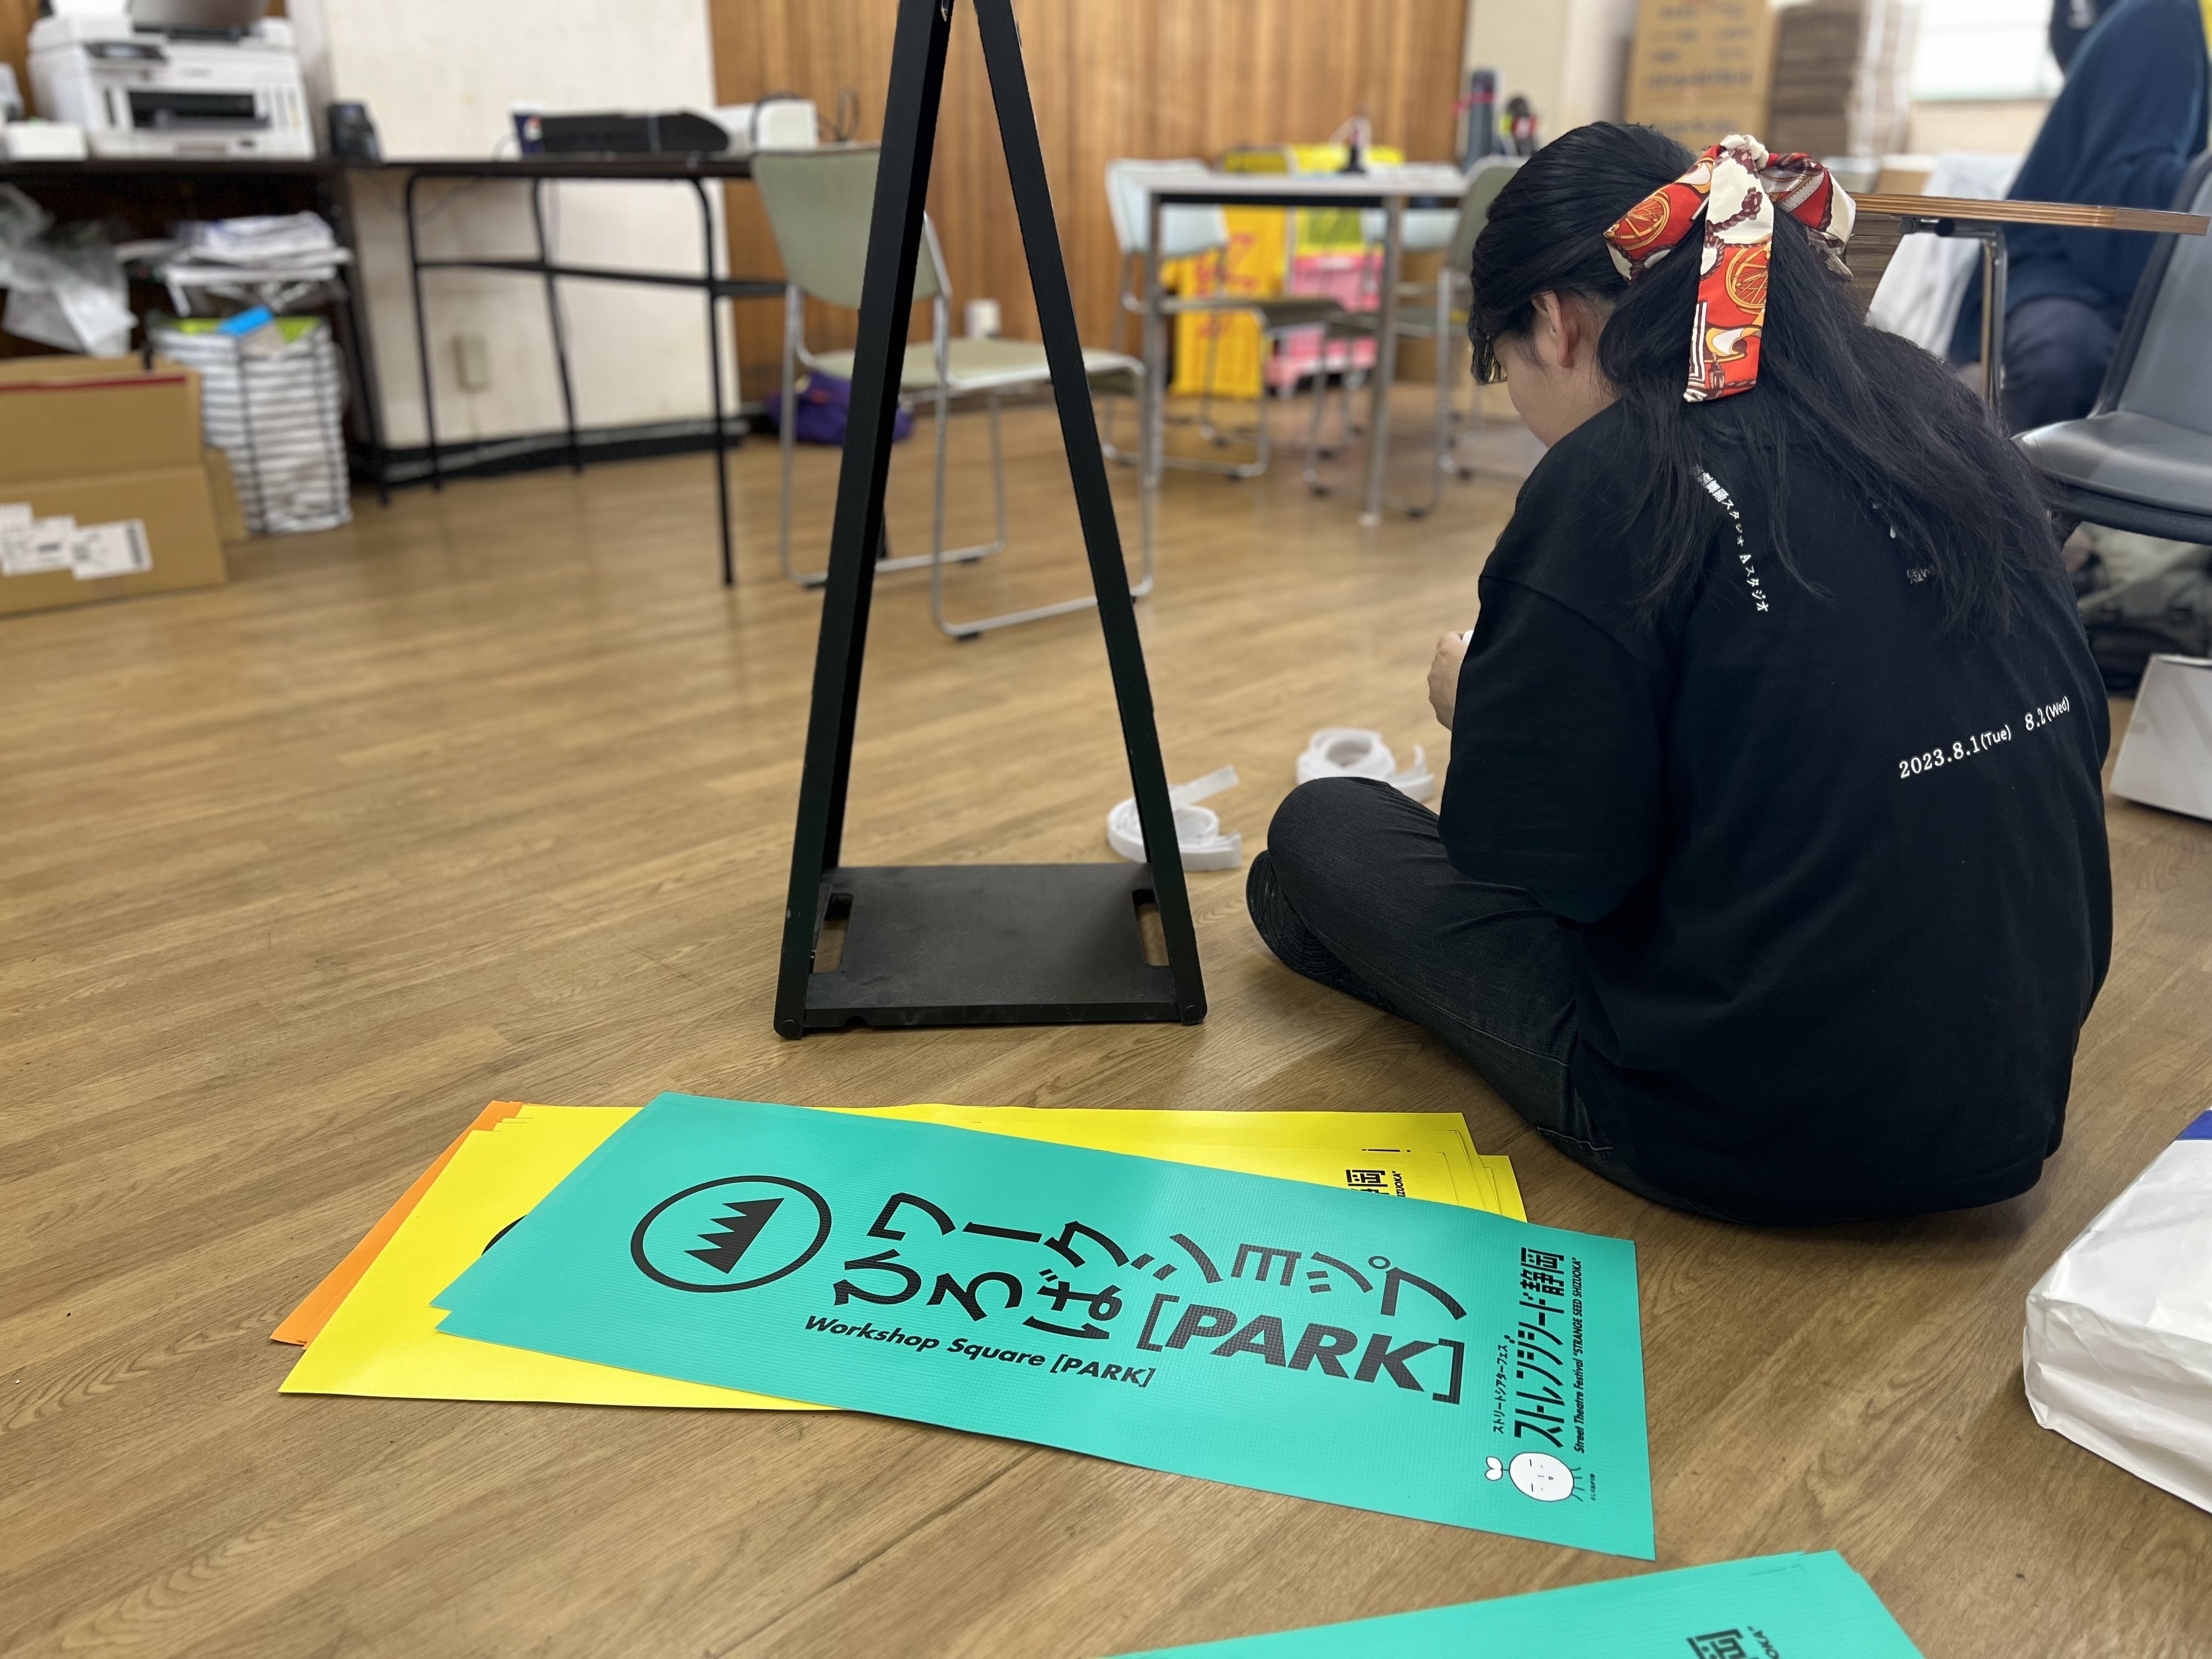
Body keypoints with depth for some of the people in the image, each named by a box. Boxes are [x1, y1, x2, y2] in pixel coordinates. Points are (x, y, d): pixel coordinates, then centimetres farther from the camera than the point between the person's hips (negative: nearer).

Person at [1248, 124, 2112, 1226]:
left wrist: (1482, 705, 5)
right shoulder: (1940, 414, 3)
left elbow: (1538, 855, -16)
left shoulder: (1620, 482, -18)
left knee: (1320, 834, 7)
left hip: (1759, 1135, -7)